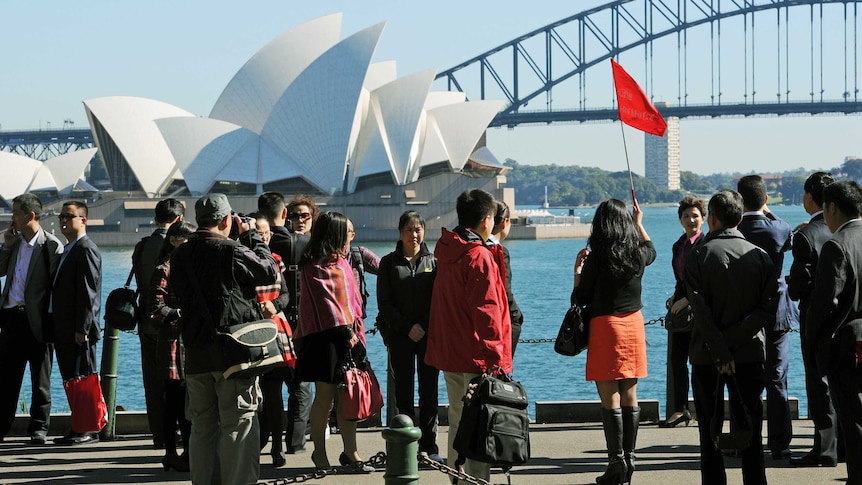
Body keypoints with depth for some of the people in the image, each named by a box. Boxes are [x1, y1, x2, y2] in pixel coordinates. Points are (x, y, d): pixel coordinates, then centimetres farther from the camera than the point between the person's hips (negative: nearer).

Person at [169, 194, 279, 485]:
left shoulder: (180, 256, 4)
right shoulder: (234, 252, -14)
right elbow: (270, 272, -2)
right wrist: (252, 236, 8)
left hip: (196, 353, 6)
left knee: (202, 427, 13)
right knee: (239, 425, -1)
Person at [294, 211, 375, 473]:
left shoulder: (341, 262, 16)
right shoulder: (314, 267, -8)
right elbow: (325, 302, -12)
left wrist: (356, 329, 7)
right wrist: (346, 330, -14)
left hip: (348, 335, 7)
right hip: (326, 337, -7)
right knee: (325, 396, -1)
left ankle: (350, 452, 10)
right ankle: (320, 452, 11)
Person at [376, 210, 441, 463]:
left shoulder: (433, 261, 8)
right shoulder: (389, 263, 6)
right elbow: (384, 303, 1)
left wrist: (424, 326, -9)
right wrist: (408, 327, -8)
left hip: (429, 335, 1)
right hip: (399, 335, 0)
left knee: (429, 392, 0)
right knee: (403, 392, 0)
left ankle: (429, 446, 4)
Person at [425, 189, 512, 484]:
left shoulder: (447, 251, 9)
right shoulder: (480, 257, -15)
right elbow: (487, 312, -17)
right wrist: (495, 358, -13)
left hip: (449, 353, 8)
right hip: (477, 358, -8)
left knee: (458, 422, 15)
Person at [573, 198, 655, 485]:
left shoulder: (597, 258, -14)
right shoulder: (637, 254, 1)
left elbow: (581, 299, -9)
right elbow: (651, 250, 28)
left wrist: (578, 270, 5)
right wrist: (639, 223, 40)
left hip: (605, 327, -5)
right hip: (634, 325, 5)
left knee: (610, 399, -2)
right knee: (629, 397, 10)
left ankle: (617, 462, -4)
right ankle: (629, 460, 15)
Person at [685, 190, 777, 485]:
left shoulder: (697, 256, -6)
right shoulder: (760, 255, 1)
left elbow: (701, 311, -14)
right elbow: (768, 310, -8)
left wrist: (721, 354, -14)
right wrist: (735, 337, -9)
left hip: (707, 358, -2)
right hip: (750, 354, 2)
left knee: (710, 435, 6)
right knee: (750, 435, 8)